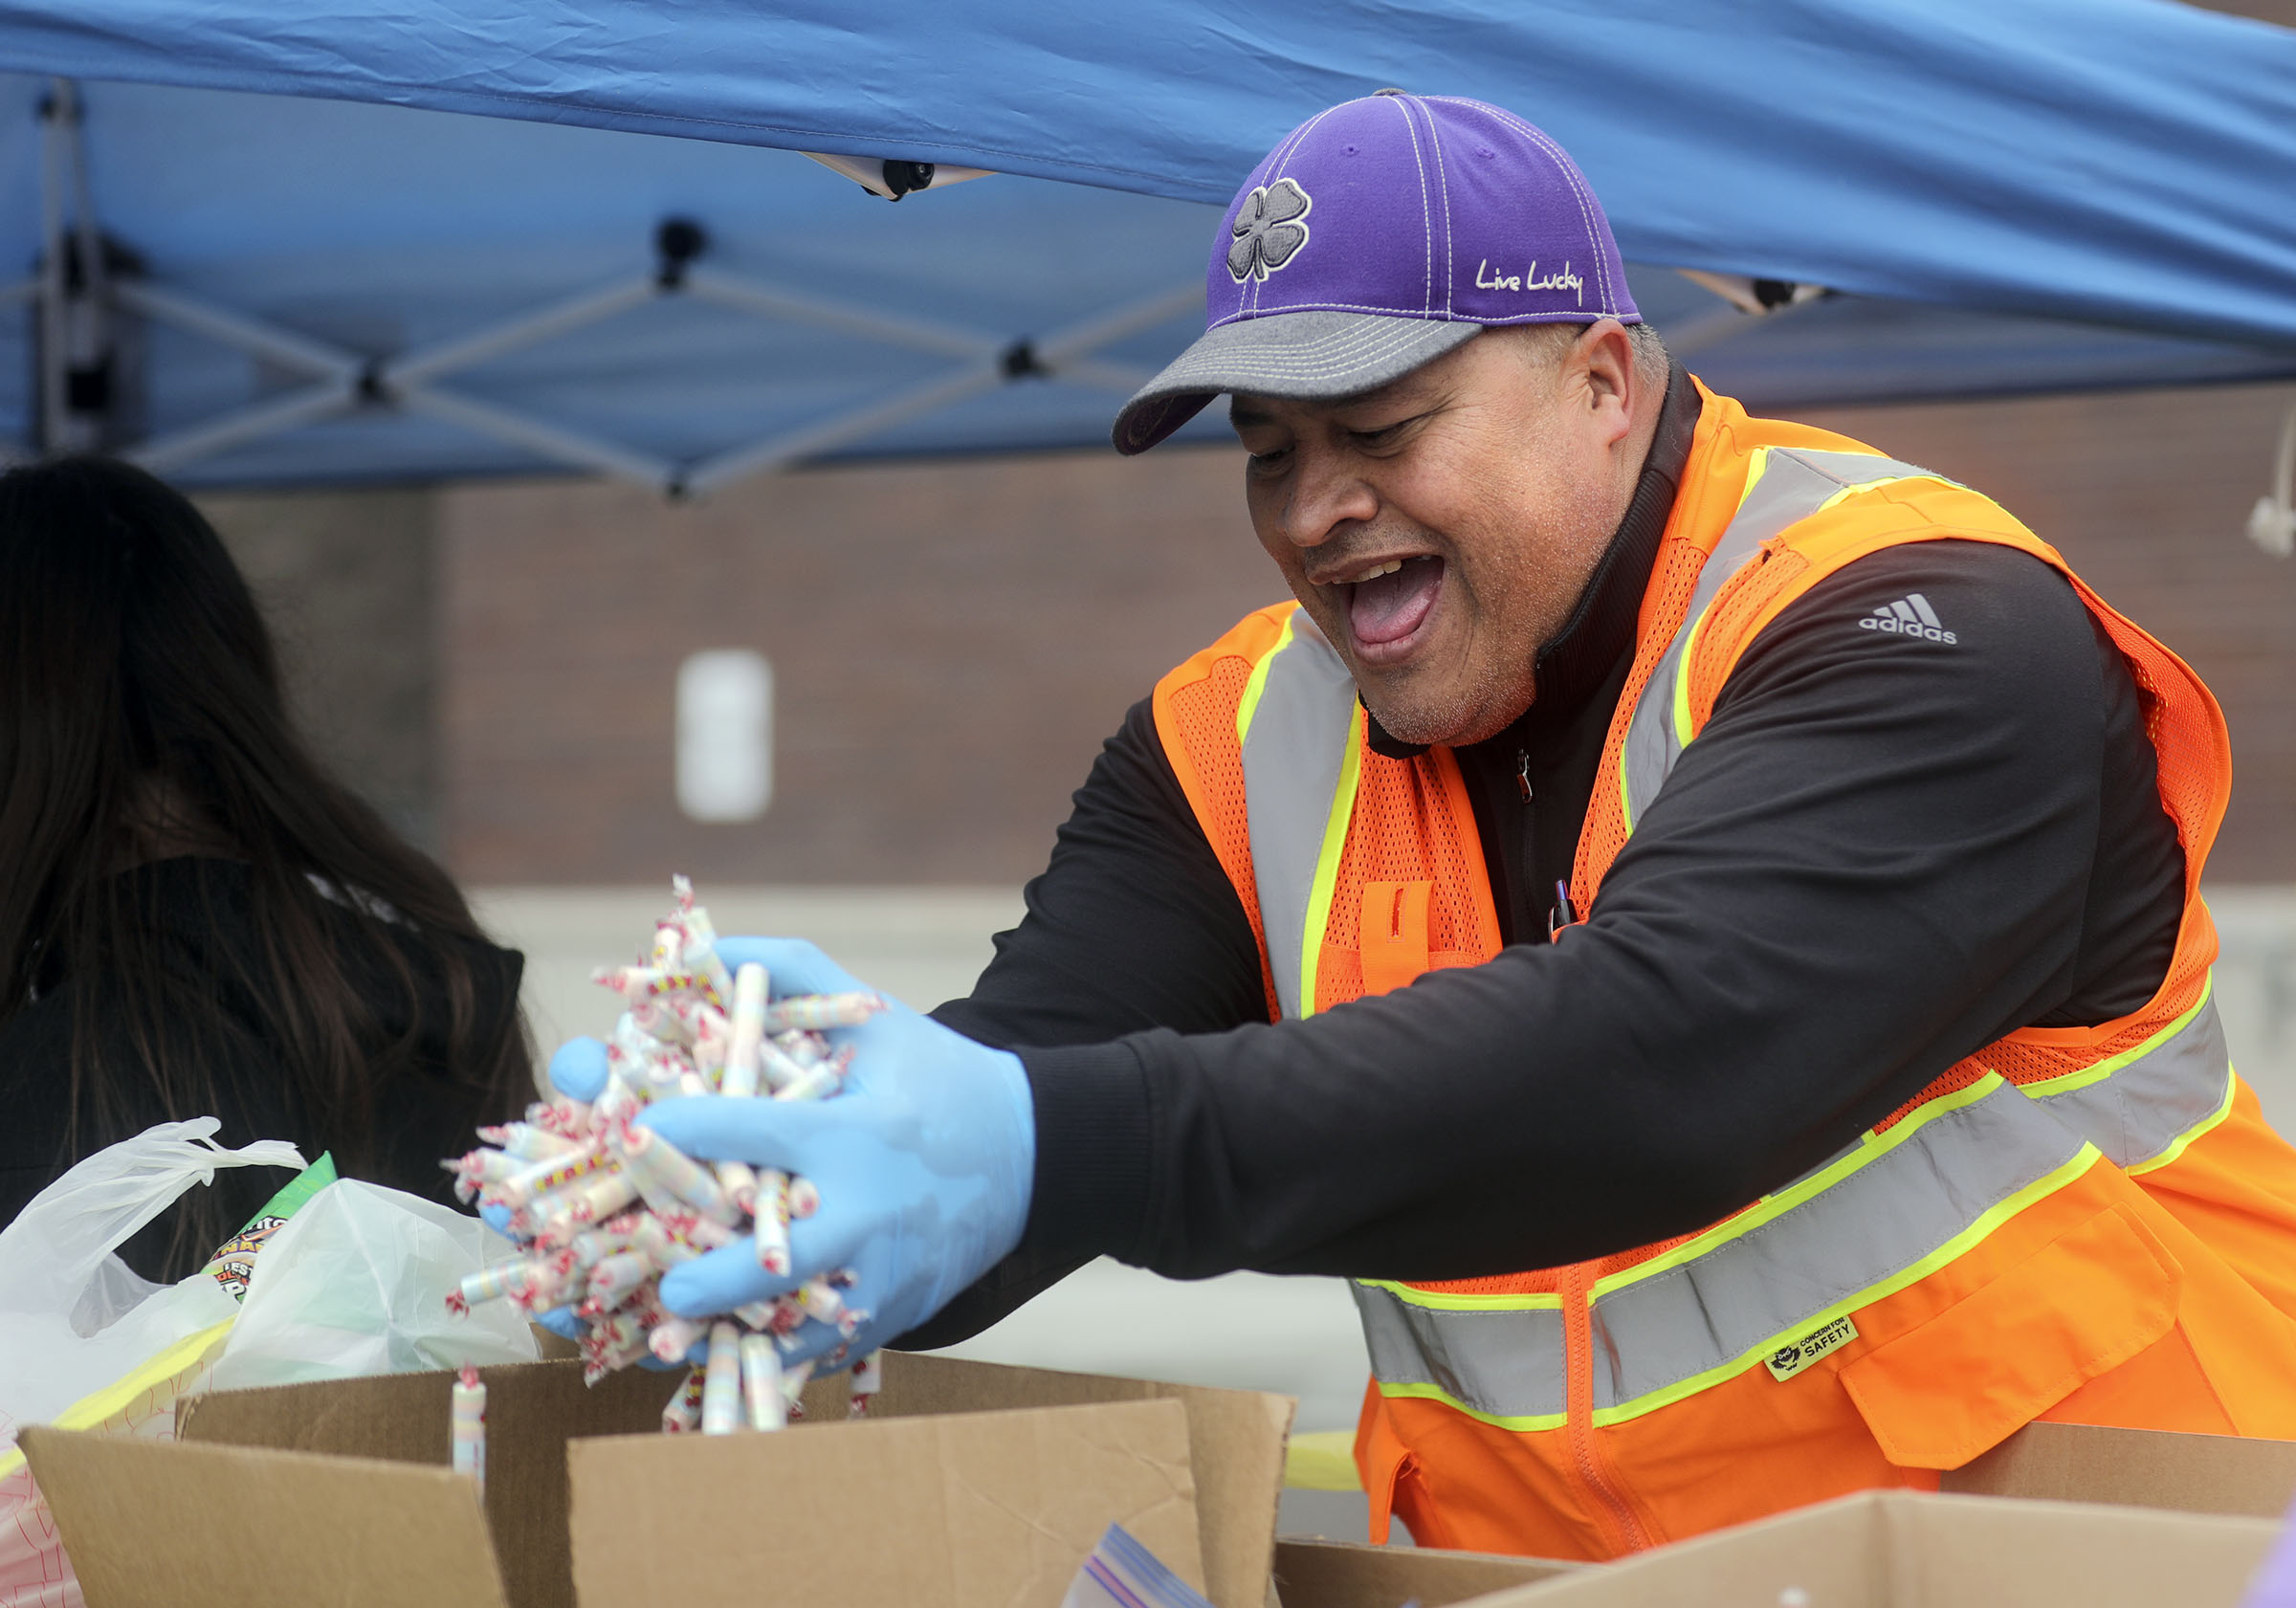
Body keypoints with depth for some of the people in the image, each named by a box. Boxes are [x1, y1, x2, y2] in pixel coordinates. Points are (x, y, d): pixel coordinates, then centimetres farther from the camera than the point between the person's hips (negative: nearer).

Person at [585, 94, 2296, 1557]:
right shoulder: (1241, 749, 5)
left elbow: (1660, 1054, -27)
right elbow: (1015, 1076, -5)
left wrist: (1053, 1155, -35)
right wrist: (754, 1171, -27)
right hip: (1544, 1552, 4)